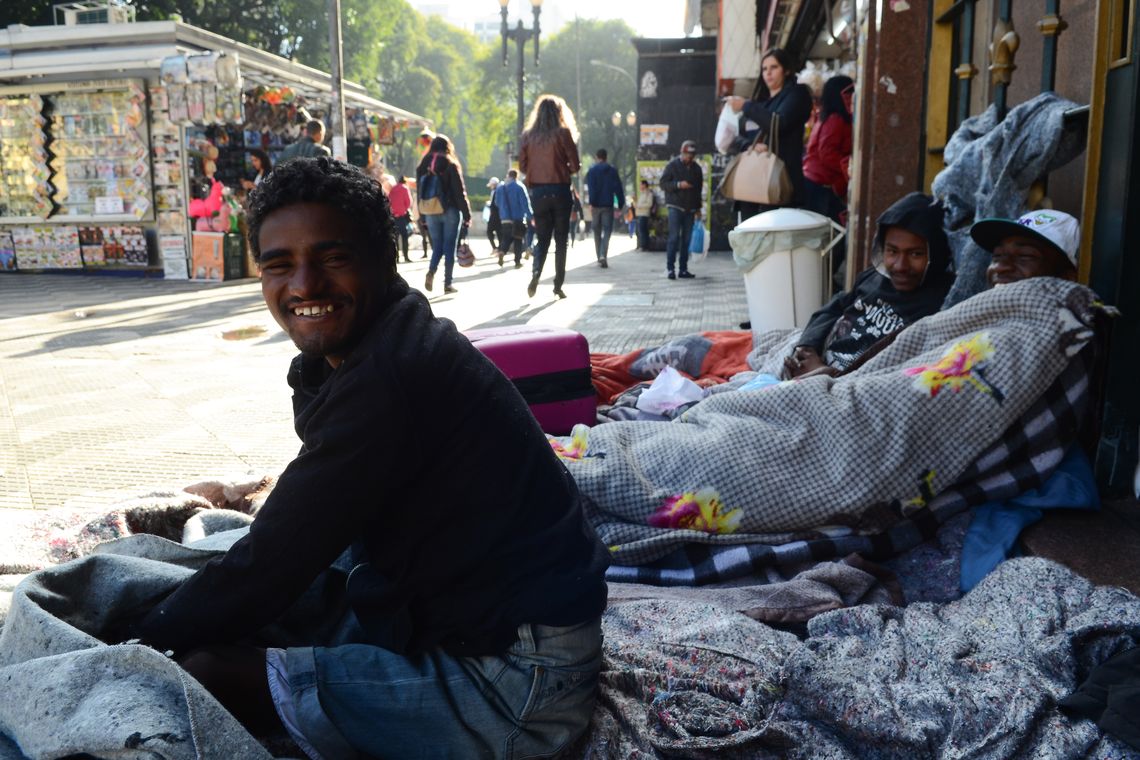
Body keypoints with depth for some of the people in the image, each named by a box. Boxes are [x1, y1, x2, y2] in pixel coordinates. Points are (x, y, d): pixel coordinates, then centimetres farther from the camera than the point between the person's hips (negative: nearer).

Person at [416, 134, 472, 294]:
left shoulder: (424, 165, 5)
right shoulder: (451, 164, -7)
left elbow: (420, 191, 7)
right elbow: (460, 192, -9)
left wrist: (422, 216, 12)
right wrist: (467, 215, -5)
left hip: (430, 213, 4)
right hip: (450, 211, -3)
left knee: (437, 246, 12)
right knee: (450, 247, 3)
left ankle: (431, 272, -13)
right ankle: (447, 284, 3)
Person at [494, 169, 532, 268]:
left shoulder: (500, 187, 5)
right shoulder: (519, 187, -10)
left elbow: (497, 202, 14)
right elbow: (525, 203, -15)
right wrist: (530, 216, -13)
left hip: (505, 218, 4)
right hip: (518, 218, -4)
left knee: (507, 238, 12)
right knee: (518, 239, 6)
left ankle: (502, 251, -17)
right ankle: (517, 262, 5)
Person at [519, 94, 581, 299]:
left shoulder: (528, 135, 3)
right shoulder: (563, 133, -6)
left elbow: (522, 167, 6)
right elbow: (575, 166, -7)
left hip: (537, 192, 3)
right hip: (560, 191, -3)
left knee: (542, 238, 11)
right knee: (560, 239, 7)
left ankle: (535, 274, -14)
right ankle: (558, 285, 7)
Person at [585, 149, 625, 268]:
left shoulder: (592, 171, 2)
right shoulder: (612, 170, 5)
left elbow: (591, 188, -9)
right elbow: (618, 188, 3)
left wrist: (591, 203, -13)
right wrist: (621, 204, 7)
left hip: (596, 205, 0)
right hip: (608, 205, 0)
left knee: (597, 231, 12)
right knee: (607, 230, -2)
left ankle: (599, 257, 15)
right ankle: (603, 255, -22)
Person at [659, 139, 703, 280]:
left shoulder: (696, 168, 13)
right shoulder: (672, 165, 0)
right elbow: (663, 183, -4)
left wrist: (698, 207, 16)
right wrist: (678, 185, -18)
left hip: (690, 209, 5)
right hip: (675, 206, -5)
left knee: (687, 239, 4)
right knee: (674, 237, -11)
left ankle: (683, 269, 8)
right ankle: (670, 268, -8)